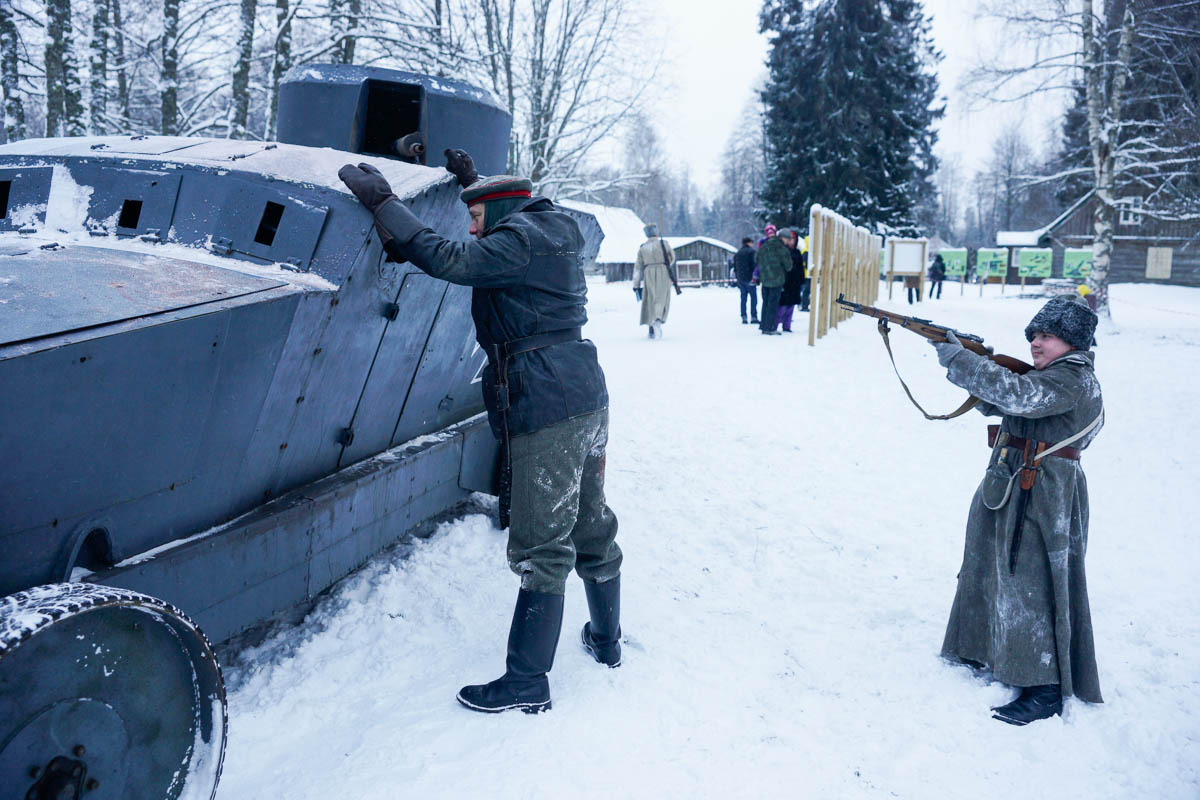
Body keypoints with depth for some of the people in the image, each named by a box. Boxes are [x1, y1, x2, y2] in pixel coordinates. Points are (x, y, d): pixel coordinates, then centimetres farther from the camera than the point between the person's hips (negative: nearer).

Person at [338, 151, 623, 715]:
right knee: (590, 527, 21)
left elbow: (450, 261, -21)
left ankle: (526, 683, 4)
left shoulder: (520, 241, -11)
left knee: (542, 547, -5)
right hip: (585, 399, 10)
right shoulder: (548, 233, 17)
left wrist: (381, 202, -14)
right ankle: (606, 640, 37)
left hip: (546, 411, -10)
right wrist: (474, 182, 38)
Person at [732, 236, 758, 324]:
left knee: (743, 298, 8)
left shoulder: (737, 253, 17)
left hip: (740, 279, 6)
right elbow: (754, 265, -12)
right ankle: (753, 317, -9)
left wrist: (736, 278, 20)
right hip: (749, 278, -6)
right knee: (753, 297, -3)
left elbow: (735, 267, 17)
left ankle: (744, 317, 3)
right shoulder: (751, 252, -4)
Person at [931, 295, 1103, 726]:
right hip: (1010, 488, 10)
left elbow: (1015, 394, -33)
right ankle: (993, 651, 38)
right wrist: (974, 362, -2)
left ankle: (1046, 690, 3)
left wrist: (958, 358, -26)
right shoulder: (1049, 376, 14)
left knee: (1031, 586, -6)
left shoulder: (1072, 380, -17)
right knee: (996, 572, 20)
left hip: (1043, 497, -10)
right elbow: (993, 403, 16)